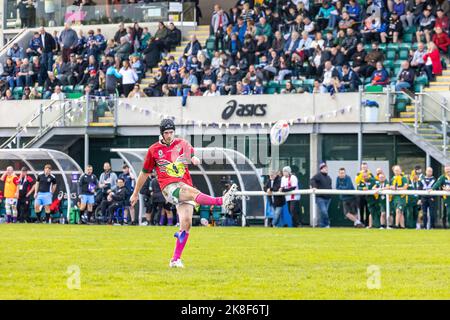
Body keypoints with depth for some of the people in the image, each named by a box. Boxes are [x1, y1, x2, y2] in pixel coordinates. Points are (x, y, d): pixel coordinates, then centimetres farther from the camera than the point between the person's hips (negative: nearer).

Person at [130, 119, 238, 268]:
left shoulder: (182, 144, 14)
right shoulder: (154, 149, 10)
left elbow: (192, 154, -3)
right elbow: (145, 173, 18)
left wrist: (194, 159, -28)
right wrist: (135, 193, 22)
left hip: (185, 187, 3)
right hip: (169, 187, -3)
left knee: (186, 223, -9)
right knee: (194, 192, -32)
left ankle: (176, 259, -4)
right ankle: (222, 201, -58)